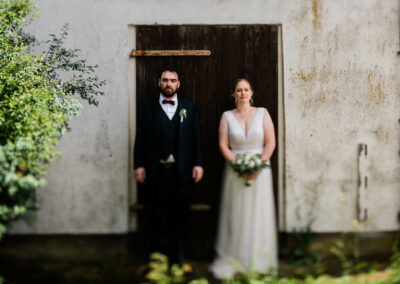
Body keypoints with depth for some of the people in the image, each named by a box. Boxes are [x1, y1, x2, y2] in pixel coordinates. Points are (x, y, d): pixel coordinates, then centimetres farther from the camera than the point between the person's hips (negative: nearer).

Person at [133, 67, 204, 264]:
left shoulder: (189, 107, 10)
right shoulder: (147, 108, 8)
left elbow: (197, 137, 6)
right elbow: (140, 139, 4)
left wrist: (198, 164, -2)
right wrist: (139, 165, -3)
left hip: (183, 172, 1)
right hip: (157, 172, 0)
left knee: (181, 216, 7)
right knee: (159, 217, 5)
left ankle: (179, 258, 18)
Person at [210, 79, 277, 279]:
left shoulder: (262, 113, 5)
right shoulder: (227, 116, 6)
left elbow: (271, 143, -1)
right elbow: (223, 145, -1)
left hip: (260, 170, 0)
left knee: (258, 215, 3)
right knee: (235, 215, 1)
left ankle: (258, 262, 14)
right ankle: (232, 261, 9)